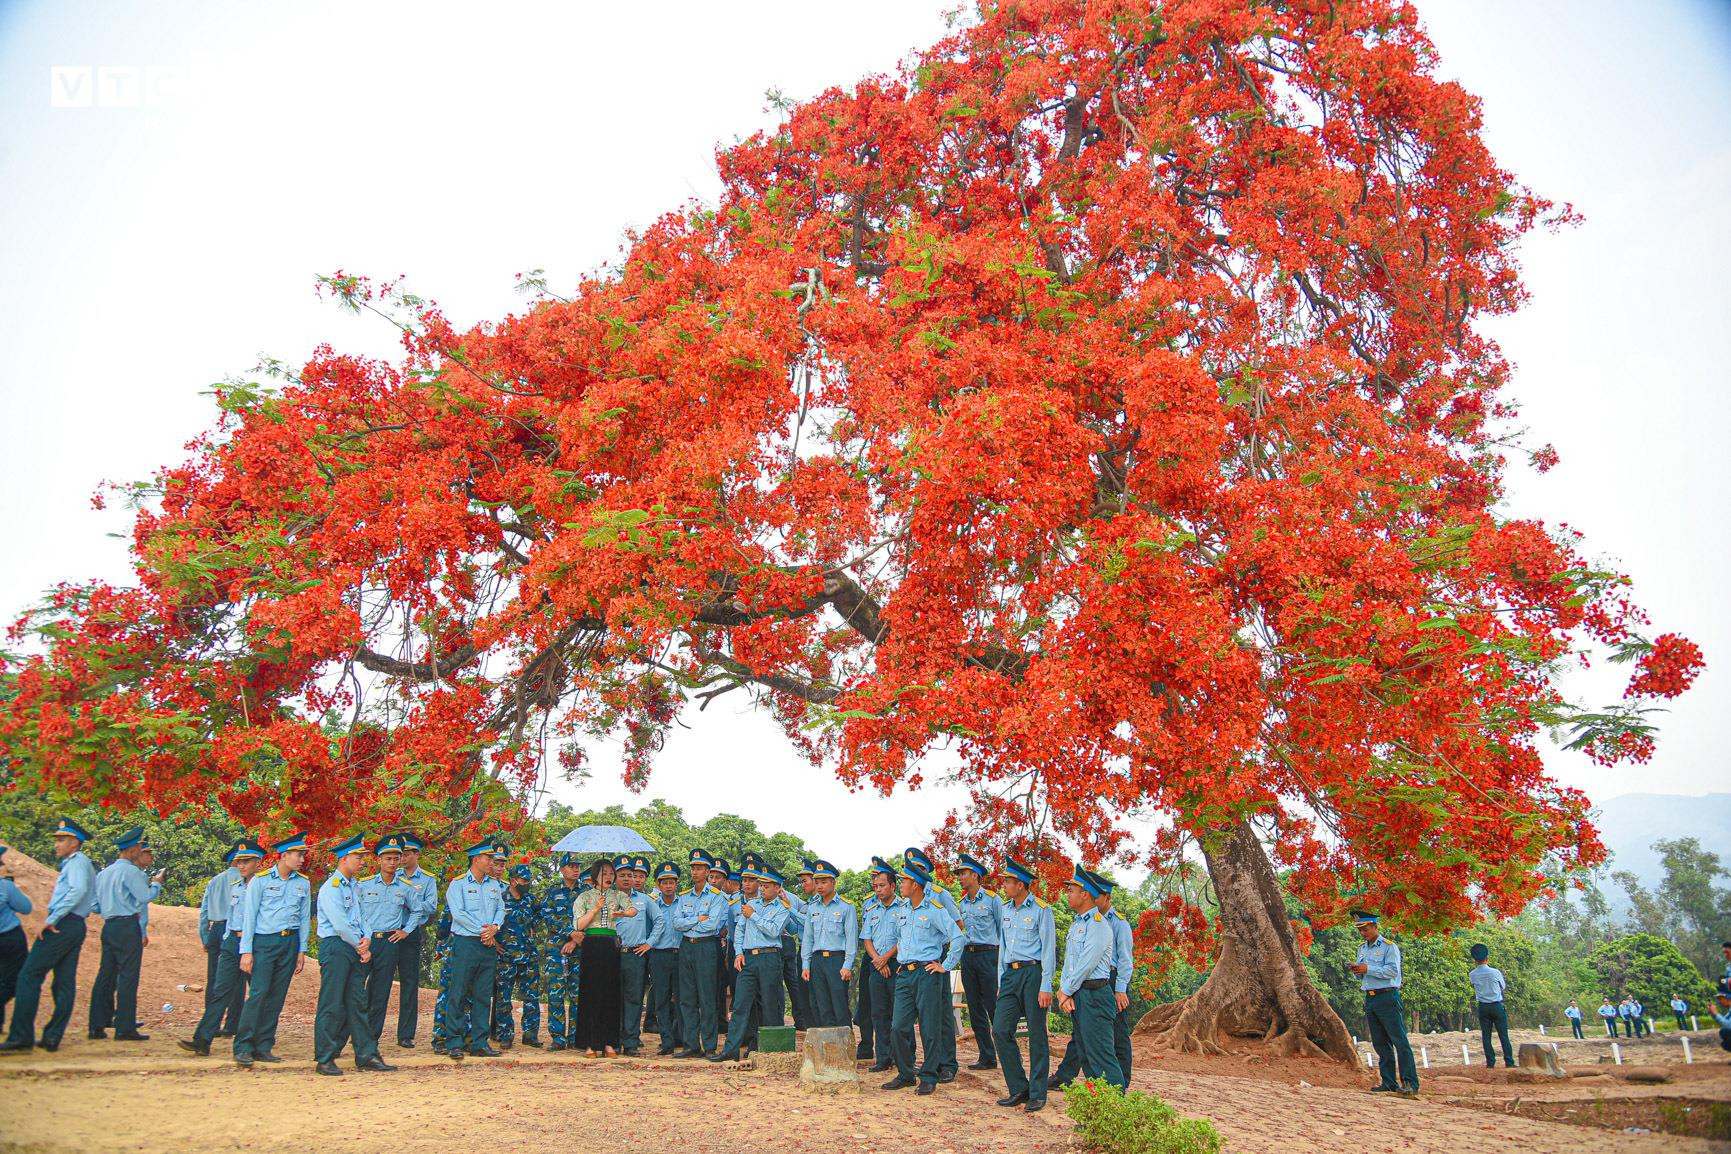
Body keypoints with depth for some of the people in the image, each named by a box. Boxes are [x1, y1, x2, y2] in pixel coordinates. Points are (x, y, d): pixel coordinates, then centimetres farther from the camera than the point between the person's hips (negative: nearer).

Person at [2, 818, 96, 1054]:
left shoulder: (77, 861, -6)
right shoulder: (83, 864, 23)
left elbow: (79, 890, -25)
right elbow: (93, 901, 24)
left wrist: (51, 919, -22)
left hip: (61, 925, -10)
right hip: (76, 927, 10)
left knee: (29, 976, -8)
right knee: (65, 983, 7)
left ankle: (20, 1038, -11)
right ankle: (52, 1038, 8)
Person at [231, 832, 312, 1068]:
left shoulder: (303, 883, 9)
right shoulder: (260, 879, -2)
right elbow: (249, 916, -3)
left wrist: (302, 950, 8)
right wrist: (246, 951, -8)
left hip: (290, 942, 4)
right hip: (264, 941, -4)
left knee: (277, 996, 5)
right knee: (258, 993, -12)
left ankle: (263, 1047, 12)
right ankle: (243, 1048, -5)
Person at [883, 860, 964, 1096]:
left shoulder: (934, 910, -10)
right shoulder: (901, 910, 13)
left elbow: (958, 937, -14)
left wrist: (946, 966, -11)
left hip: (927, 974, -6)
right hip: (904, 975, 7)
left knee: (929, 1029, 0)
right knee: (898, 1027, 3)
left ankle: (929, 1077, 10)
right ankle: (905, 1074, 15)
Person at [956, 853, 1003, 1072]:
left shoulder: (993, 899, -4)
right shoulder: (961, 904, 14)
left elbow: (1003, 930, -2)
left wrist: (1001, 959, -6)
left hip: (988, 955, -6)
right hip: (967, 956, 6)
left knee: (994, 1007, -8)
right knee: (975, 1010, 7)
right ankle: (986, 1057, 14)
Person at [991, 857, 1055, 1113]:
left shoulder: (1041, 910, -7)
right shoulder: (1006, 910, 14)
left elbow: (1048, 949, -9)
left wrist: (1046, 987, -14)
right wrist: (1001, 982, 17)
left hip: (1033, 973, -7)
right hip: (1011, 975, 7)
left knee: (1037, 1035, 0)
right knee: (1000, 1030, 0)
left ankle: (1037, 1095, 9)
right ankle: (1018, 1089, 11)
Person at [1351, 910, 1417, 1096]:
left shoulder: (1389, 946, -6)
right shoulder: (1362, 948, 17)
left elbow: (1393, 970, -17)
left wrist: (1368, 969, -18)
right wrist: (1357, 971, 0)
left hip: (1387, 997, -7)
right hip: (1369, 999, 8)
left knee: (1399, 1040, -7)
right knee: (1380, 1043, 8)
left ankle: (1410, 1083, -6)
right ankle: (1388, 1082, 12)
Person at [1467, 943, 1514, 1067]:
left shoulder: (1472, 975, -4)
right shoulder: (1495, 972, -11)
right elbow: (1504, 988, 3)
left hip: (1483, 1008, 2)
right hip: (1497, 1006, -2)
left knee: (1486, 1036, 5)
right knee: (1504, 1035, 3)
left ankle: (1490, 1063, 4)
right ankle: (1509, 1062, 1)